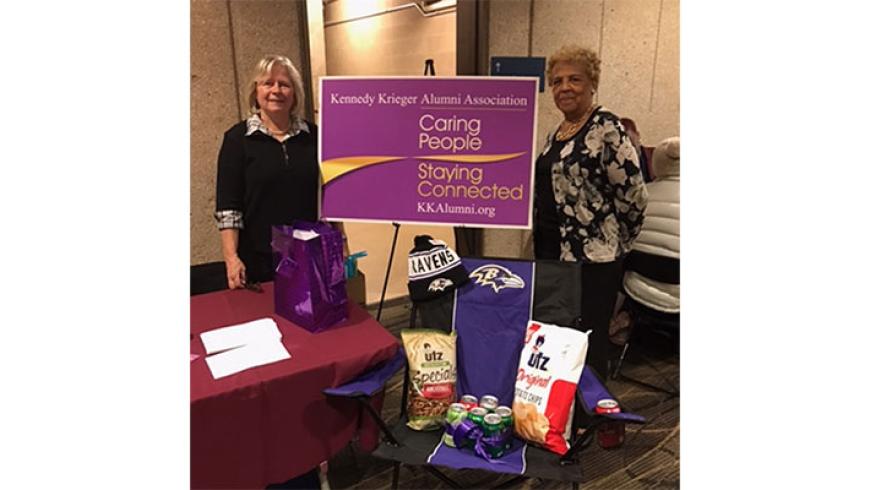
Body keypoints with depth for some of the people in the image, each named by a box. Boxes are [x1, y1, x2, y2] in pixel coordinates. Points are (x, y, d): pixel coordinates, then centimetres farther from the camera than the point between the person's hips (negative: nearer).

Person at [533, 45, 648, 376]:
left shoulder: (605, 128, -13)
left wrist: (616, 242, -3)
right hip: (553, 251, 9)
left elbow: (633, 193, -16)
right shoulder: (557, 133, 13)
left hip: (591, 257, -9)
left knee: (587, 344, 2)